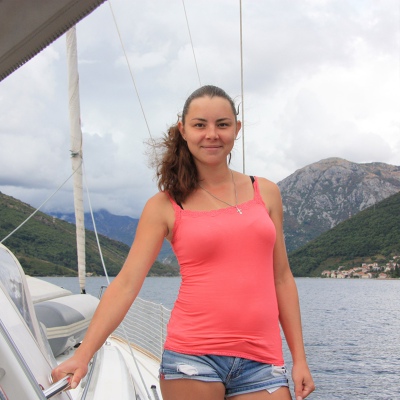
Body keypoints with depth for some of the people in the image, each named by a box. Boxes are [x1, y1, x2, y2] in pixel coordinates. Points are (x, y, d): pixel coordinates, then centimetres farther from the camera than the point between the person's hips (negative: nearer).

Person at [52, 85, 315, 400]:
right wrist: (83, 355, -15)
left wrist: (299, 358, 10)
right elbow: (127, 282, -5)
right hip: (192, 356, -2)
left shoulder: (265, 193, 9)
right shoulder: (165, 206, 1)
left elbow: (281, 278, 12)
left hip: (261, 361, 3)